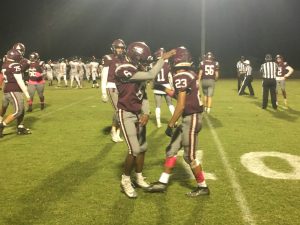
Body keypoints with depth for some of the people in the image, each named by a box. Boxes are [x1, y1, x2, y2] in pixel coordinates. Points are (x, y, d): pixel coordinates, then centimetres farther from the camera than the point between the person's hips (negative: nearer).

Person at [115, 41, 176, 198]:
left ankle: (139, 178, 30)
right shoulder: (123, 70, -22)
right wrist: (163, 59, -19)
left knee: (143, 148, 12)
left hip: (138, 114, 8)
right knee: (135, 150, -10)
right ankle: (125, 181, 11)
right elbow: (151, 75, -27)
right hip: (126, 114, -8)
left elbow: (143, 96, 9)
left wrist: (146, 113, -6)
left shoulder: (139, 72, 5)